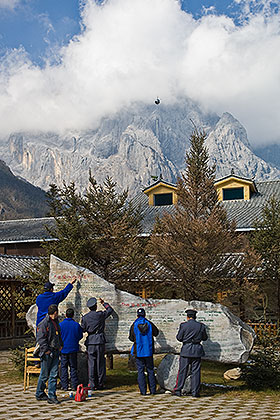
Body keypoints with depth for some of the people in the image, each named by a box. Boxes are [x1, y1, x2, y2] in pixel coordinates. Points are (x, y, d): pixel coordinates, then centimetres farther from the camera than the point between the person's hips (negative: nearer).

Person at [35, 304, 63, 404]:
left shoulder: (56, 322, 14)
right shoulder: (44, 323, -12)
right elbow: (40, 338, -15)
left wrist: (60, 345, 18)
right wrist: (46, 350, -17)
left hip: (55, 352, 7)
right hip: (47, 353, -7)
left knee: (54, 374, 3)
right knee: (44, 375, 4)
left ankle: (52, 396, 6)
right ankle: (39, 394, 21)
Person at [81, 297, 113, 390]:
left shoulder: (85, 317, -2)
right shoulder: (101, 314, -3)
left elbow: (83, 329, 6)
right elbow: (110, 310, 14)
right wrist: (103, 303, 26)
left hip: (90, 342, 1)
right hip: (100, 341, 0)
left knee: (91, 363, 4)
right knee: (100, 363, 6)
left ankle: (92, 384, 3)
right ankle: (100, 384, 9)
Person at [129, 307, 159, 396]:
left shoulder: (134, 325, -6)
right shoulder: (149, 324, -2)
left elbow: (131, 338, 0)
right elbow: (156, 333, 11)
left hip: (138, 351, -1)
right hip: (149, 351, 2)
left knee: (140, 371, 4)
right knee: (150, 370, 10)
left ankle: (143, 391, 1)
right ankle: (152, 390, 10)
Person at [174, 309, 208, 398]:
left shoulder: (183, 325, -7)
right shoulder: (201, 326, 0)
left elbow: (179, 338, -3)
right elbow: (205, 338, 11)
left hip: (186, 350, -2)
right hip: (197, 350, 2)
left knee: (182, 370, 5)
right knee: (195, 371, 7)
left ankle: (178, 390, 7)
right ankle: (195, 391, 8)